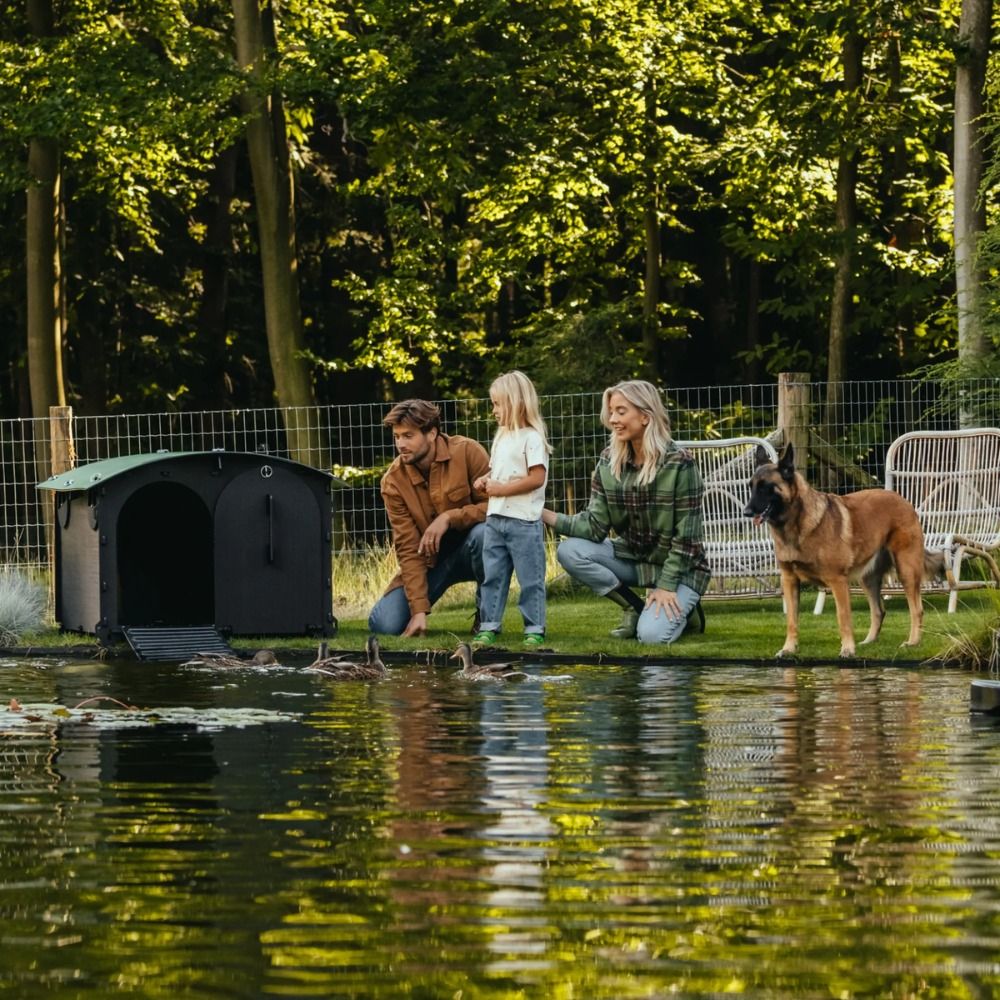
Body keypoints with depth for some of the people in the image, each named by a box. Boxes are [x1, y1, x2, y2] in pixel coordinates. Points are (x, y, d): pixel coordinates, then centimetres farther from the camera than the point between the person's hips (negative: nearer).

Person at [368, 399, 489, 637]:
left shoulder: (467, 452, -16)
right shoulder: (393, 481, -10)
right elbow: (408, 548, -12)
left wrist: (449, 518, -30)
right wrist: (419, 610, -20)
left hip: (472, 549, -1)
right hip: (430, 558, 1)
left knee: (482, 533, -39)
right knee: (384, 625, -18)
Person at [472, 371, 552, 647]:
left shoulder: (532, 438, -11)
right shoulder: (501, 437, 15)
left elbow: (536, 478, -19)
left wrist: (501, 488, -18)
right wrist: (484, 481, 2)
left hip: (524, 521, -8)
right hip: (496, 518, 8)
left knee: (530, 579, -1)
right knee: (492, 575, 8)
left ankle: (534, 629, 4)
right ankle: (489, 626, 13)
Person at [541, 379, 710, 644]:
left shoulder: (679, 464, -19)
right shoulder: (609, 461, -4)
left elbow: (687, 535, -17)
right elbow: (596, 525, -8)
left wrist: (666, 586, -21)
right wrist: (547, 516, -22)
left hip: (678, 567, -5)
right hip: (633, 557, 5)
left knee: (652, 634, -28)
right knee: (569, 550, -18)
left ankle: (682, 608, 8)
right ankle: (634, 608, -1)